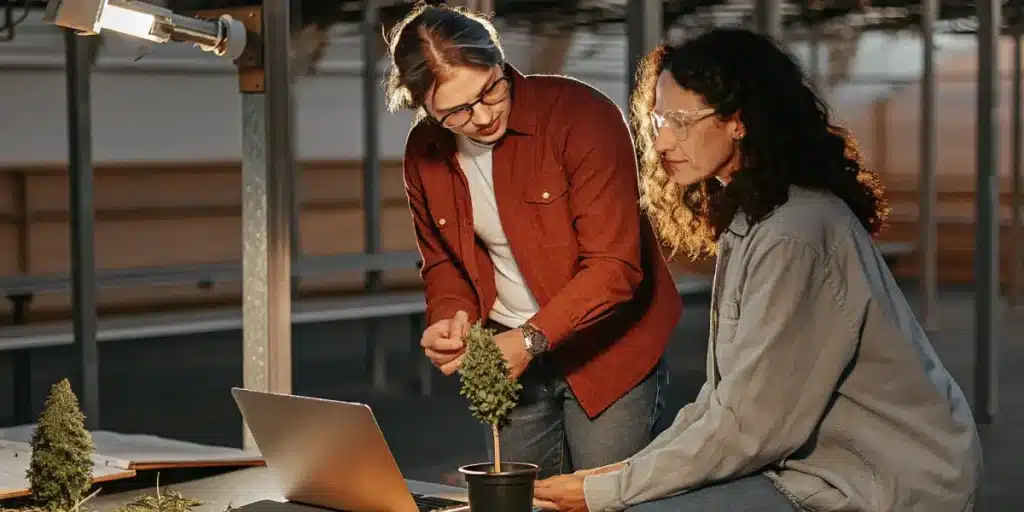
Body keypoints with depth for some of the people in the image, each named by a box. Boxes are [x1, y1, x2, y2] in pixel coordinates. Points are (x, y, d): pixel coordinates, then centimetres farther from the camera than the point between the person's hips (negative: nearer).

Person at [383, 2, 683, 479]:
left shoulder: (581, 115, -21)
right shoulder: (424, 152, -3)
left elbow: (613, 267, -24)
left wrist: (531, 339, -31)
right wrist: (449, 319, -8)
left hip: (604, 347, -5)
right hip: (514, 353, 5)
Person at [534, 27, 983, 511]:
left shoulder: (795, 238, -22)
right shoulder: (748, 221, 9)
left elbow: (747, 426, -21)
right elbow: (728, 395, 11)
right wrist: (632, 469, 1)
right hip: (830, 458, 9)